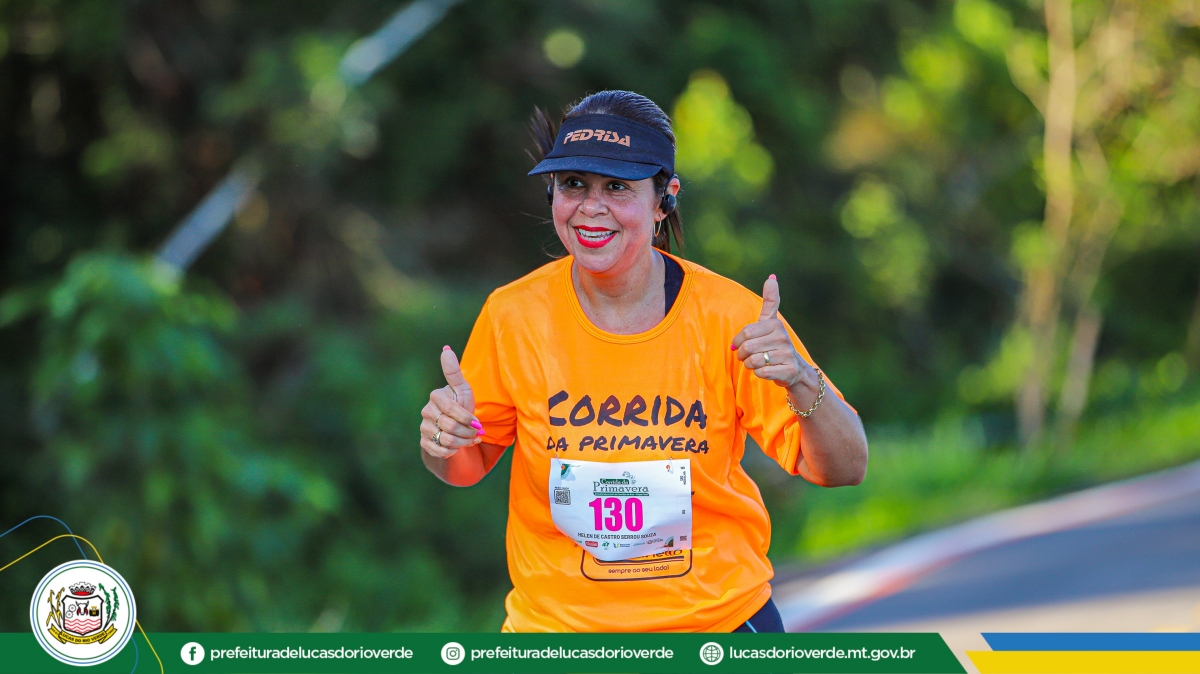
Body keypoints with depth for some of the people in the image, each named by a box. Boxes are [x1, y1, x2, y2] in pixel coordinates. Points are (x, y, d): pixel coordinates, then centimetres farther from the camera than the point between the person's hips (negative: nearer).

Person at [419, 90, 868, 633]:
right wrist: (446, 446, -21)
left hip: (723, 618, 0)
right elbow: (469, 466, 2)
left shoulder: (727, 316, -14)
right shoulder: (514, 315, -12)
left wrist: (801, 381, -32)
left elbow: (843, 469, -13)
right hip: (555, 622, 1)